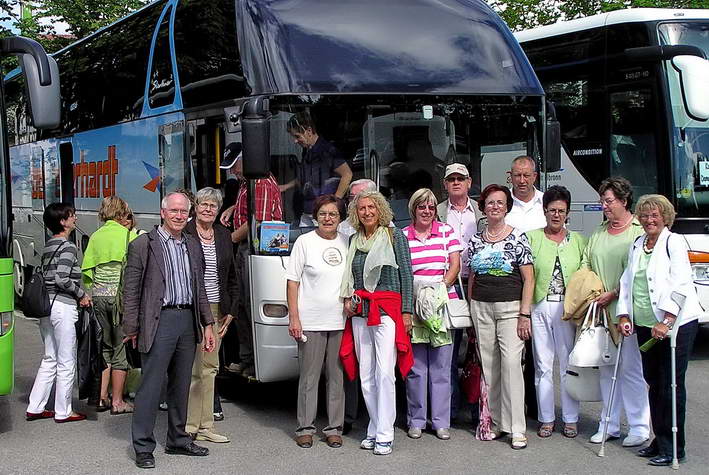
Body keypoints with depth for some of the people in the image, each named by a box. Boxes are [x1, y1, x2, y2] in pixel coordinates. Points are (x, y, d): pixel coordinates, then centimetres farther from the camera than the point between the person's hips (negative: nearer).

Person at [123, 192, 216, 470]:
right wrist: (131, 328, -9)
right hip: (159, 321, -6)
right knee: (150, 386, -4)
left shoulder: (193, 246, 14)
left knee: (181, 385, 14)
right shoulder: (143, 245, -5)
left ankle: (178, 440, 25)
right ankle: (143, 447, 3)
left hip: (188, 321, 6)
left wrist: (207, 324, 14)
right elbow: (130, 289, -6)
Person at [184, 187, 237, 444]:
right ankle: (187, 426, 1)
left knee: (209, 368, 9)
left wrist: (230, 311, 12)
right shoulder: (183, 234, -5)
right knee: (190, 369, -6)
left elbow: (231, 276, 18)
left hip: (216, 310, 6)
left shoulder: (223, 235, 13)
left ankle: (204, 425, 16)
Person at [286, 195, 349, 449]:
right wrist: (293, 318, -6)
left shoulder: (347, 243, 9)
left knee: (337, 376, 5)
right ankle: (305, 428, 9)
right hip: (311, 322, -3)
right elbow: (293, 282, 0)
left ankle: (334, 428, 13)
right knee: (309, 377, 1)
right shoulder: (304, 242, 1)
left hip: (341, 322, 3)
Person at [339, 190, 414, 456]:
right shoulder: (354, 240, 15)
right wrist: (347, 298, 5)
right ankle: (375, 430, 14)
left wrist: (407, 311, -6)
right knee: (366, 376, 5)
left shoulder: (395, 236, 2)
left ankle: (384, 435, -6)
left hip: (387, 310, -5)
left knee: (384, 373, -10)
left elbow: (406, 274, -1)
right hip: (359, 313, 5)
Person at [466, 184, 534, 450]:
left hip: (510, 307, -4)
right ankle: (495, 423, 14)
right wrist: (470, 312, 11)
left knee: (511, 363, -12)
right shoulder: (475, 240, 11)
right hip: (481, 308, 4)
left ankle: (517, 429, -8)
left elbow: (529, 279, -3)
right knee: (488, 365, 5)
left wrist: (524, 314, -10)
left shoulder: (517, 237, -1)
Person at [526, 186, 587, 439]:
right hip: (539, 306, -1)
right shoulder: (532, 238, 5)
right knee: (543, 365, 4)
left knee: (569, 364, 4)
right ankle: (546, 418, 13)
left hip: (568, 308, 1)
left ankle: (571, 418, 14)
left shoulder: (578, 240, 10)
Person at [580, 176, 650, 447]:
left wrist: (613, 295, -16)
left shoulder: (639, 231, -6)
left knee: (630, 368, -4)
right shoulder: (599, 233, 16)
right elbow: (585, 265, 17)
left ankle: (640, 428, 5)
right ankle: (609, 426, 18)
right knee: (606, 370, 10)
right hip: (601, 312, 6)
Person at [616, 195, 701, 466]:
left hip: (676, 325, -6)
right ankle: (660, 441, 19)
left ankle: (673, 448, 1)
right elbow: (626, 282, 18)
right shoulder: (636, 246, 15)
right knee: (653, 383, 10)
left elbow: (680, 286, -13)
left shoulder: (674, 242, -5)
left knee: (671, 385, -5)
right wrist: (624, 317, 7)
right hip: (645, 326, 6)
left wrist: (667, 322, -19)